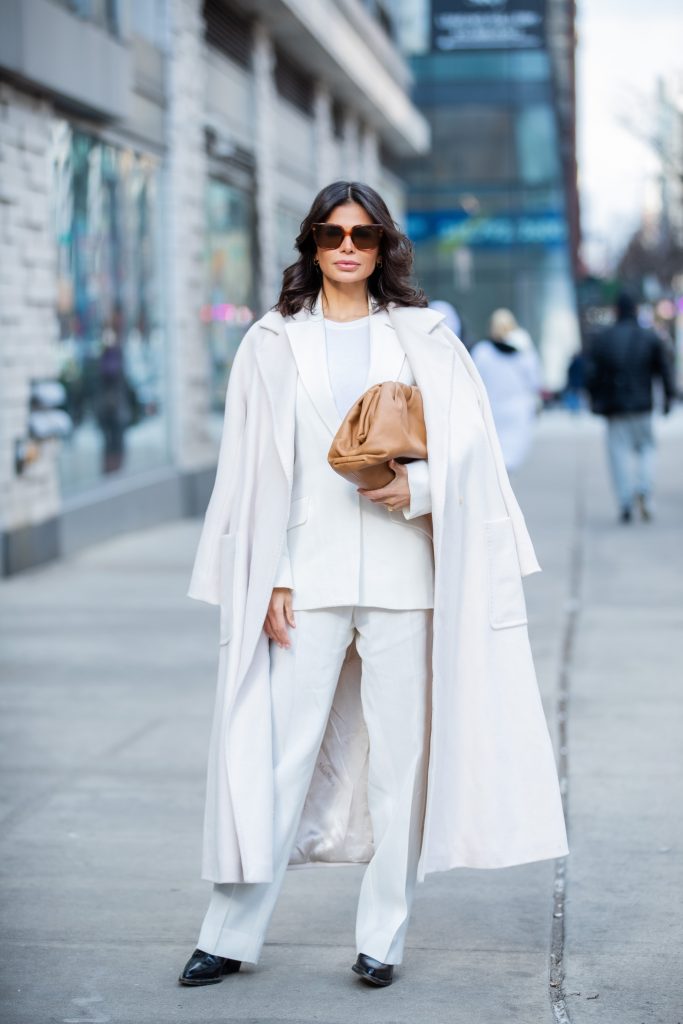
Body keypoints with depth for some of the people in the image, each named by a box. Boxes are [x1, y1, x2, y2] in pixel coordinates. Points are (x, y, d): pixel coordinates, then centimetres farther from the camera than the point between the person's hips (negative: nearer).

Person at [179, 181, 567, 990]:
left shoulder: (423, 337, 10)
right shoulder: (273, 344, 9)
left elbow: (469, 446, 5)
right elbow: (257, 470, 5)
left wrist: (418, 486, -15)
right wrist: (270, 580, -2)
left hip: (403, 577, 1)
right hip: (310, 576, 0)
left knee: (401, 755, 2)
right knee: (278, 753, -2)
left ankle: (383, 937, 13)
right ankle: (231, 935, 7)